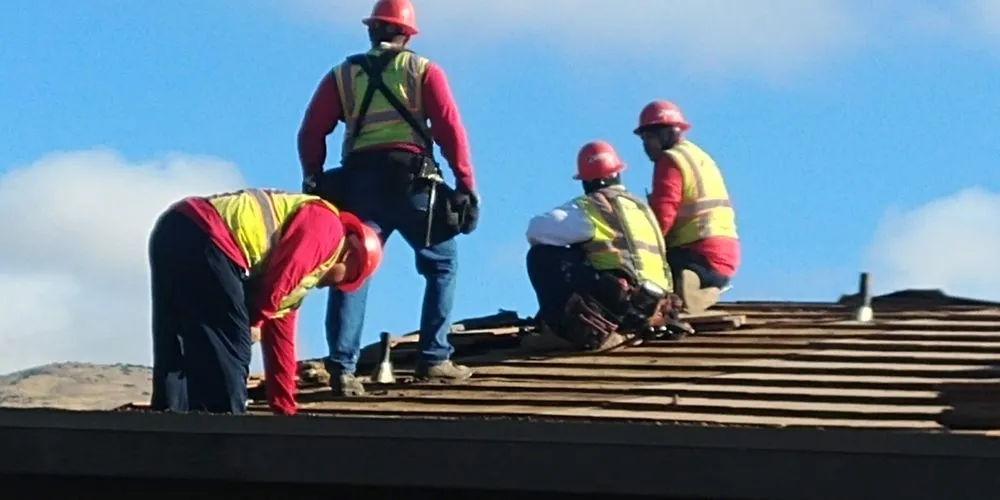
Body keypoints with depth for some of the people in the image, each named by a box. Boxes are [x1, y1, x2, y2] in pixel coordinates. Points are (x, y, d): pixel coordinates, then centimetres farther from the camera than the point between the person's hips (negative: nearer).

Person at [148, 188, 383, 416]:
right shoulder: (325, 225, 7)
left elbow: (279, 340, 37)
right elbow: (277, 281, -8)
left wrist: (285, 411, 40)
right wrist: (254, 320, 6)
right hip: (201, 237, -10)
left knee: (175, 353, 13)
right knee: (227, 352, -4)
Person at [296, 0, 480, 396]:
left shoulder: (342, 76, 16)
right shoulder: (424, 71, 10)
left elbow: (311, 133, 8)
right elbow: (450, 129, 0)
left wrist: (313, 179, 13)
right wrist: (467, 186, 0)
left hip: (359, 182, 2)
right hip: (412, 182, -2)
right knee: (442, 263, 15)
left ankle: (342, 367, -12)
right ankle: (434, 357, 7)